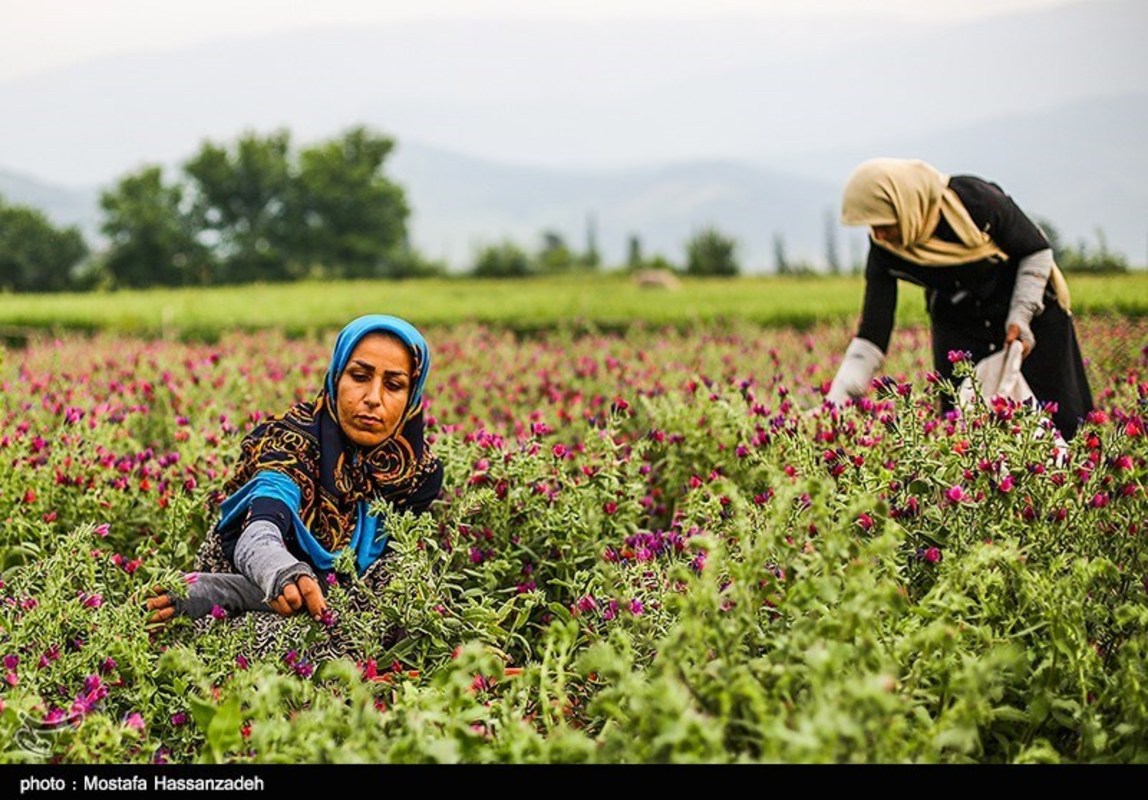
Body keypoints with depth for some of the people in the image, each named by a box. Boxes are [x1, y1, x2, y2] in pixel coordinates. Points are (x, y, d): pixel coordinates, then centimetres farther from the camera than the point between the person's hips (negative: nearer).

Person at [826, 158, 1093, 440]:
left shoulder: (973, 198, -30)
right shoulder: (885, 250, -21)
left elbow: (1037, 250, -14)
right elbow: (871, 337, -20)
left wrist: (1020, 317, -22)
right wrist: (836, 402, -30)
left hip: (1031, 309, -2)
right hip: (958, 326, 2)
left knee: (1060, 424, 0)